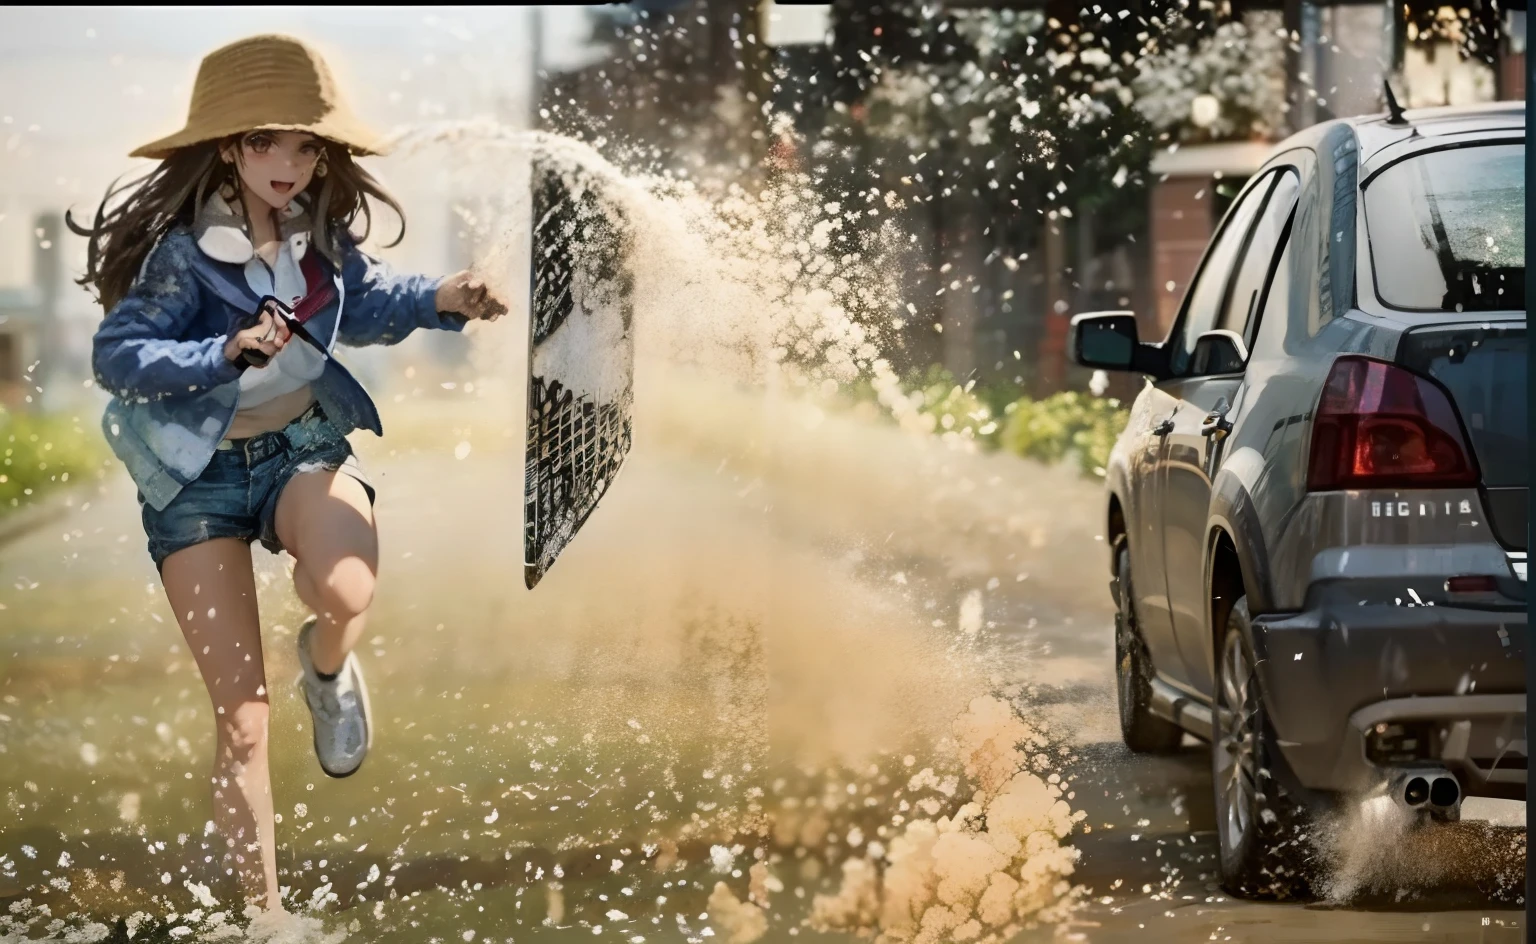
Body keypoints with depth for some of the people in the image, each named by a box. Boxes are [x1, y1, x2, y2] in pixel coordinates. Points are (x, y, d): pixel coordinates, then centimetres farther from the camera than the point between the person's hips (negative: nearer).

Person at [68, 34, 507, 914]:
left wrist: (442, 299, 0)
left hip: (302, 446, 3)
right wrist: (228, 353, -32)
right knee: (242, 718, -2)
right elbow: (116, 356, -22)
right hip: (198, 473, -3)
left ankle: (328, 666, 4)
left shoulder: (322, 236, -2)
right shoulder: (184, 252, -16)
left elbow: (367, 301, 17)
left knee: (346, 592, -34)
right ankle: (263, 910, 12)